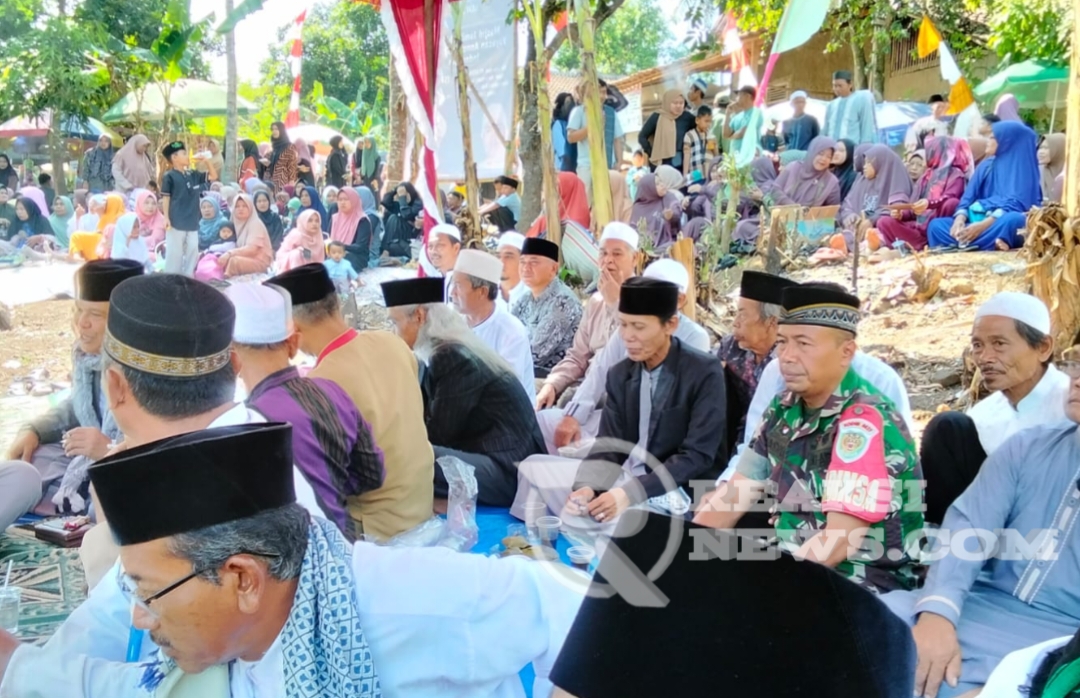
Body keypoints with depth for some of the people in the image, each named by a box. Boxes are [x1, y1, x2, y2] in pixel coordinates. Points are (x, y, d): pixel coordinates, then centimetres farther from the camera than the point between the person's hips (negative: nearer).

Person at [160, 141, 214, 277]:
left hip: (192, 222, 6)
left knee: (192, 252, 9)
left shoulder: (193, 175, 11)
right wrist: (166, 218, -12)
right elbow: (165, 198, -6)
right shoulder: (169, 177, -5)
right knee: (174, 253, -3)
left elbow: (214, 176, 16)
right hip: (176, 222, -6)